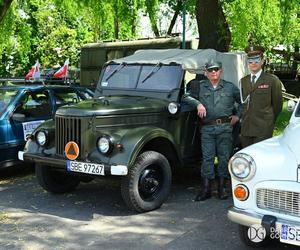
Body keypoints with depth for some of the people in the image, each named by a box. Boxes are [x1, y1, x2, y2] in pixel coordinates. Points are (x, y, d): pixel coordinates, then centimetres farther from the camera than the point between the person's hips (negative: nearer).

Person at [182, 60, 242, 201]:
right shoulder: (201, 86, 11)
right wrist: (198, 103, -6)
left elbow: (242, 101, 19)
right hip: (207, 128, 0)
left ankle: (221, 188, 12)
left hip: (225, 127, 0)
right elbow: (185, 97, 8)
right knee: (207, 157, -2)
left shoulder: (230, 87, 11)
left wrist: (238, 115, 7)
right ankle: (206, 189, 2)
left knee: (224, 156, 2)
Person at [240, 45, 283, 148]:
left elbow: (277, 104, 3)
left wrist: (269, 121, 11)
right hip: (246, 129, 4)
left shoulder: (272, 80, -2)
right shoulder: (243, 81, 13)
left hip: (264, 129, -4)